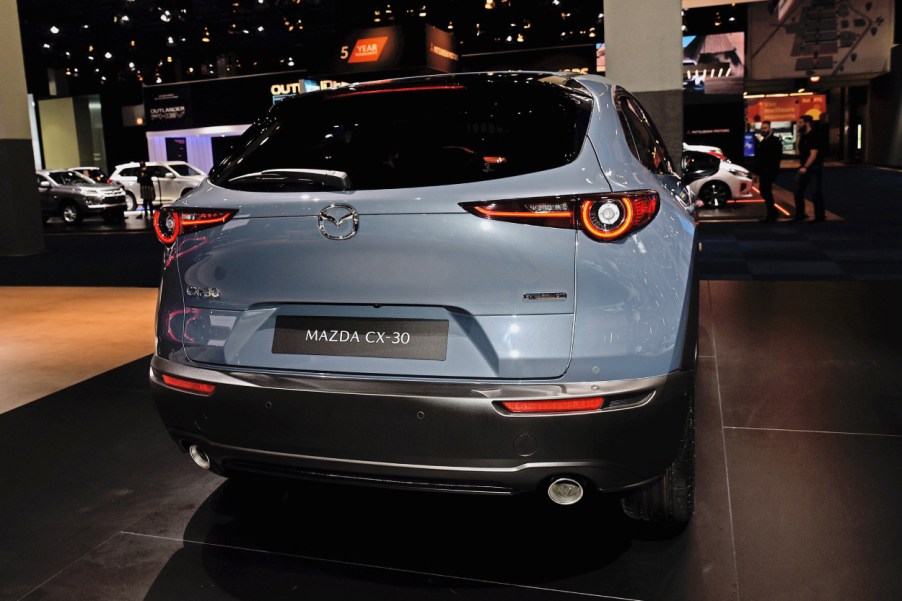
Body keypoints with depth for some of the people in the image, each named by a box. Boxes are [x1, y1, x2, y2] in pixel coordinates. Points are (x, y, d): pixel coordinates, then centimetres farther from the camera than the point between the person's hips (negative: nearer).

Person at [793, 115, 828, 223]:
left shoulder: (815, 136, -15)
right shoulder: (803, 136, 11)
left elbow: (813, 154, -21)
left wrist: (805, 167, -28)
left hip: (814, 168, -8)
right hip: (804, 167, 8)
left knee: (816, 193, -2)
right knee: (798, 191, 8)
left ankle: (820, 216, 7)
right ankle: (800, 214, 17)